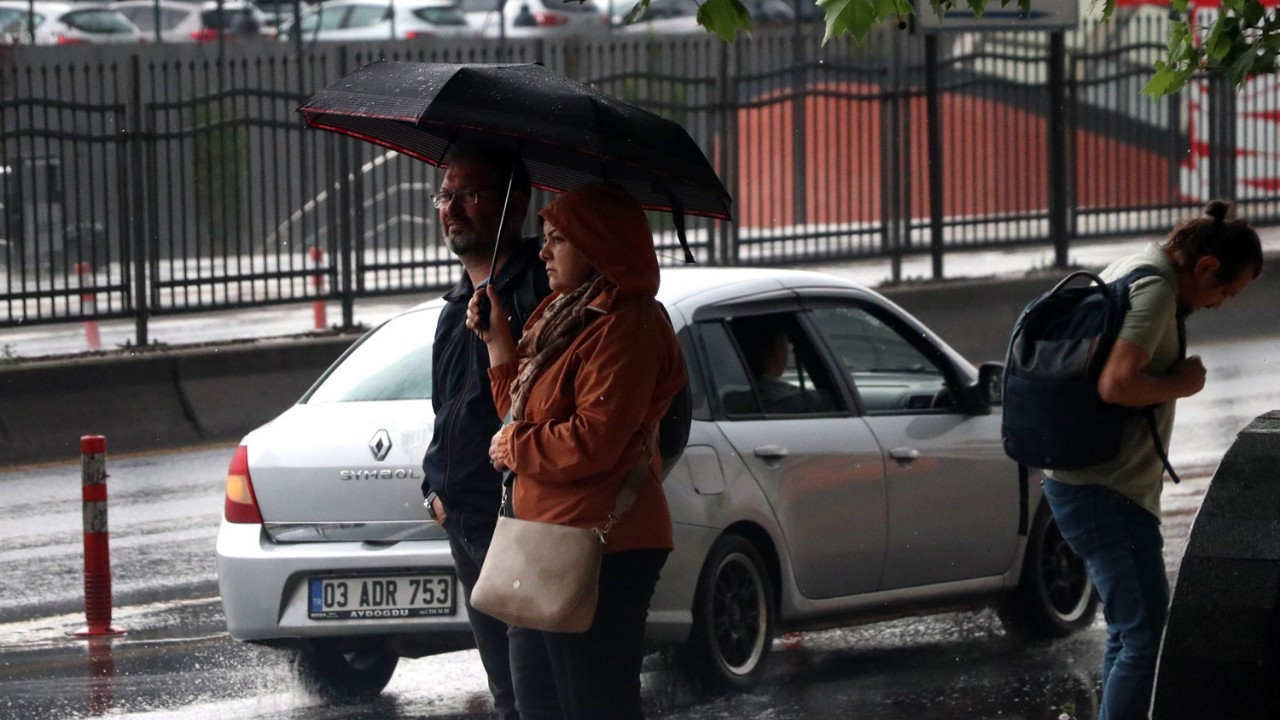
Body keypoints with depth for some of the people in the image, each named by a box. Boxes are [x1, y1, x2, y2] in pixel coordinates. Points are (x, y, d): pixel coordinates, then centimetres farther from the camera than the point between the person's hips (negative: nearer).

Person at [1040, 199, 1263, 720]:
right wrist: (1180, 384, -15)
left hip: (1082, 483, 11)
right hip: (1108, 494, -11)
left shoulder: (1127, 272, 14)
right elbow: (1117, 384, -29)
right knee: (1144, 637, -13)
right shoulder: (1154, 290, -17)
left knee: (1131, 631, 19)